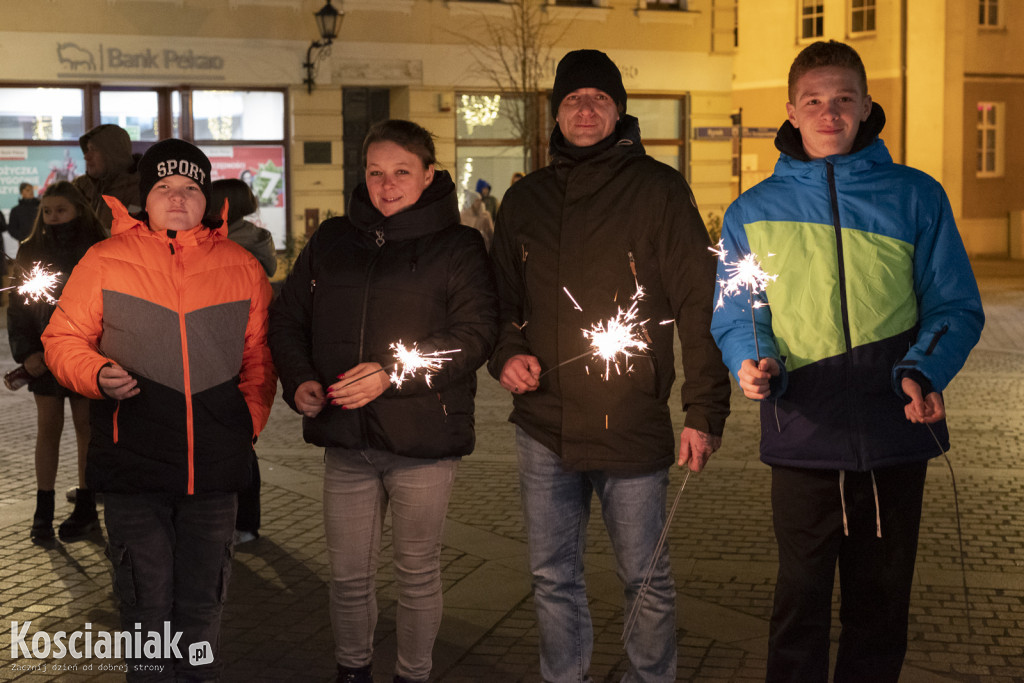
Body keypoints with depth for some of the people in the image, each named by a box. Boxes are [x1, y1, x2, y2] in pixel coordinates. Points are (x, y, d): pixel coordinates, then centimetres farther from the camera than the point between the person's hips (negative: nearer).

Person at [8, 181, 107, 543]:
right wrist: (25, 351, -6)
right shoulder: (31, 251, 3)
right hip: (45, 353, 2)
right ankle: (43, 510, 10)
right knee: (48, 428, 4)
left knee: (86, 427, 6)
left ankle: (86, 509, 14)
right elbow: (18, 306, 5)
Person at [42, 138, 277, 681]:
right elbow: (63, 340, 6)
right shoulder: (105, 260, 2)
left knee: (202, 600, 12)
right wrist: (96, 375, -13)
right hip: (133, 458, -2)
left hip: (214, 463, 2)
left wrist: (250, 421, 5)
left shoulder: (241, 267, 7)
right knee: (146, 600, 4)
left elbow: (259, 355, 14)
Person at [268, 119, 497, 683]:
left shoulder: (457, 246, -3)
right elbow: (287, 317, 15)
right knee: (347, 574, 12)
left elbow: (475, 332, -13)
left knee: (417, 572, 10)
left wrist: (392, 373, -22)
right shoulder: (331, 241, 9)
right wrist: (299, 381, -3)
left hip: (423, 444, -3)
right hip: (347, 443, 3)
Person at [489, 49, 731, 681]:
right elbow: (502, 297, 20)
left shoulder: (658, 190, -3)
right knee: (554, 579, 13)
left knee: (648, 581, 7)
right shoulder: (526, 200, 10)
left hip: (634, 427, -4)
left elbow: (700, 302, -6)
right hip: (545, 425, 4)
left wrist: (706, 410, -12)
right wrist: (505, 354, -1)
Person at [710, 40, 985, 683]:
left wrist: (923, 372, -16)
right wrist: (752, 364, -14)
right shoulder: (753, 210, 6)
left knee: (881, 606, 12)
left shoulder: (916, 196, 4)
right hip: (802, 443, 0)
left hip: (896, 440, 1)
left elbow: (956, 307, 3)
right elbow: (734, 318, 8)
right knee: (801, 604, 8)